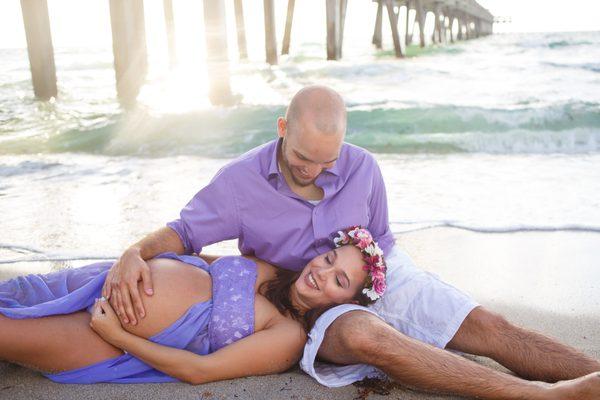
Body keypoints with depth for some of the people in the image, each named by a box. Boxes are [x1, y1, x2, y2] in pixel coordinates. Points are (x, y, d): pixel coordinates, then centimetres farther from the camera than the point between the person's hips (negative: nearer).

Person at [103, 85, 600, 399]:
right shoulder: (239, 182, -10)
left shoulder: (362, 168, -4)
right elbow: (184, 232, -4)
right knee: (363, 334, -38)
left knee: (489, 326, -16)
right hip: (315, 306, -3)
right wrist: (134, 255, -24)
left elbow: (379, 241, 10)